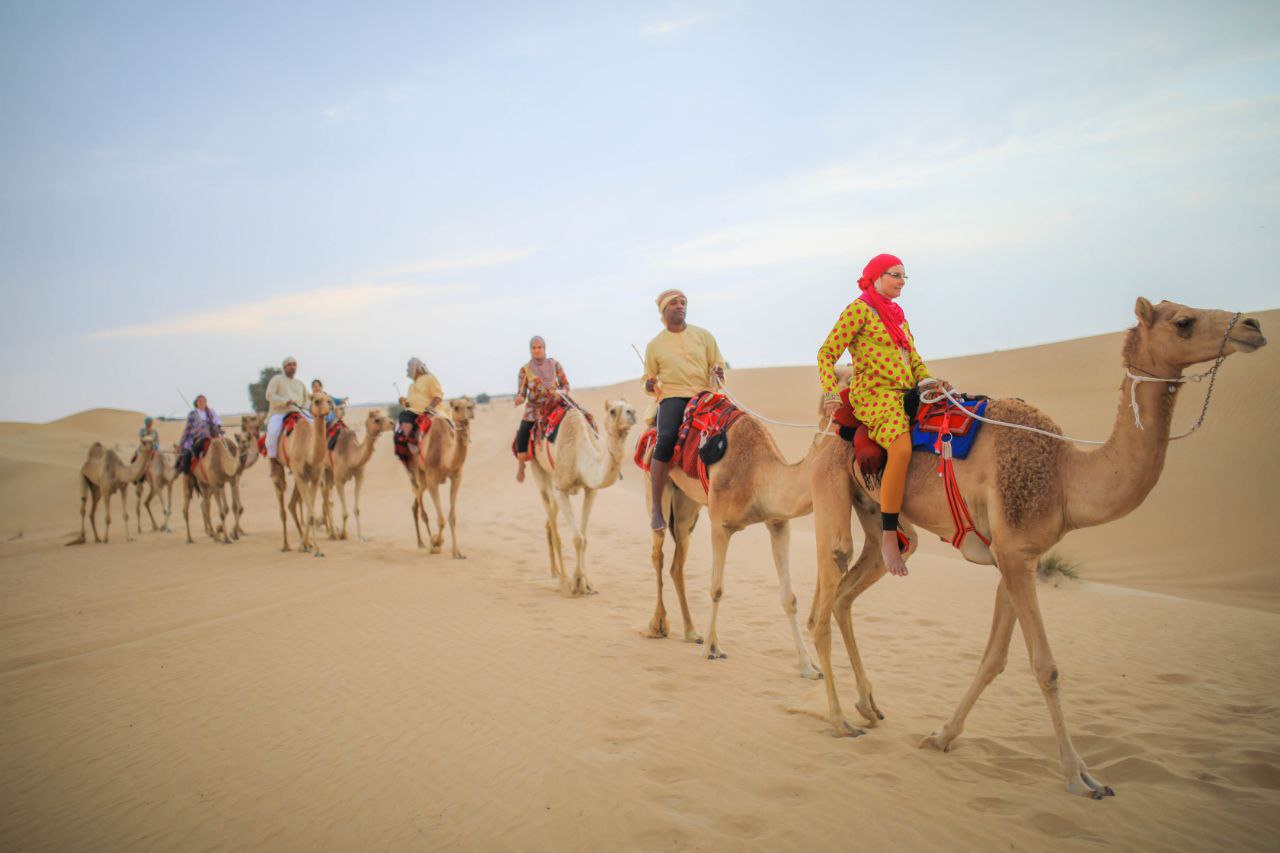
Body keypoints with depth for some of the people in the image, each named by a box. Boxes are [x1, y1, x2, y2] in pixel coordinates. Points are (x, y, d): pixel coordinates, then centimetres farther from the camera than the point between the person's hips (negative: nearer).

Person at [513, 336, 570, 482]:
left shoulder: (554, 364, -2)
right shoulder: (525, 370, -5)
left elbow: (565, 385, 3)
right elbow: (521, 393, -7)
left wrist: (561, 392, -18)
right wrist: (519, 399, -30)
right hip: (534, 410, -1)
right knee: (522, 435, -18)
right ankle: (521, 466, 7)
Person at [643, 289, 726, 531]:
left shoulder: (703, 336, 14)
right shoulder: (655, 345, 13)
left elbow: (718, 364, 15)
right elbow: (649, 382, 18)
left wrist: (718, 373, -9)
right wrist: (650, 385, -6)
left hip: (704, 395, 2)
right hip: (672, 396, -2)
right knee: (666, 438, -31)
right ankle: (657, 508, -25)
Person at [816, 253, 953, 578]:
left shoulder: (897, 315, 23)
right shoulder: (859, 310, -1)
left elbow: (914, 359, 26)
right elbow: (827, 353, -7)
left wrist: (931, 380, 5)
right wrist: (830, 392, -21)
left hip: (905, 393, 9)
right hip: (874, 394, -9)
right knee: (902, 447, -33)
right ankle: (888, 536, -30)